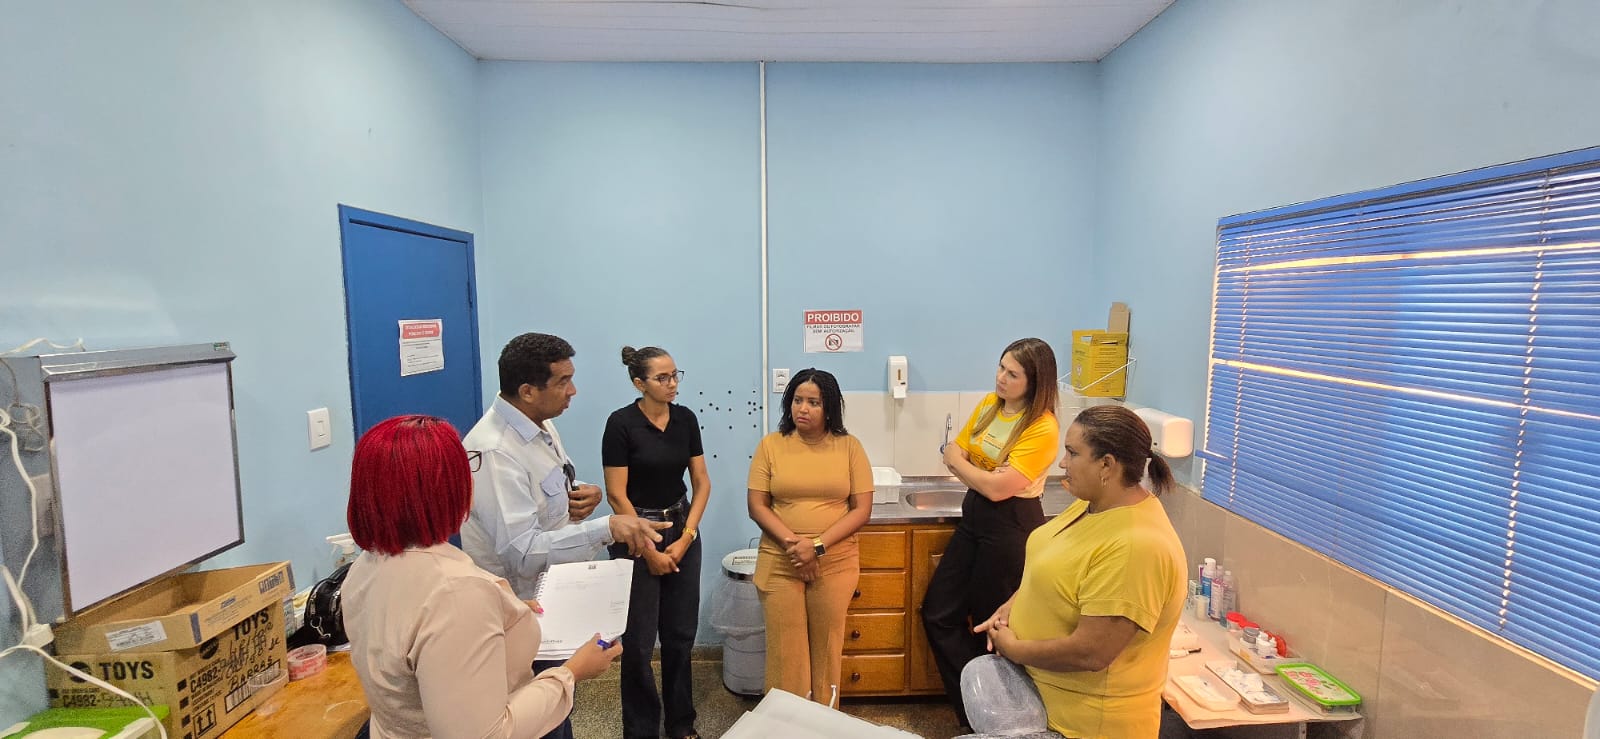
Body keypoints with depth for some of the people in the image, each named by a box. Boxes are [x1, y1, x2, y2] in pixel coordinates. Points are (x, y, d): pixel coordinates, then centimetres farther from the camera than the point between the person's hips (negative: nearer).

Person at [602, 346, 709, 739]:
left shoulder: (686, 418, 0)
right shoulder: (621, 423, -14)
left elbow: (702, 482, 2)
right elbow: (616, 494, -14)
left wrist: (685, 538, -6)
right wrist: (650, 551, -12)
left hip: (682, 530, 5)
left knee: (680, 634, 13)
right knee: (639, 640, 4)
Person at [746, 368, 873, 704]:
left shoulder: (849, 446, -2)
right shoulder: (770, 445, -1)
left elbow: (862, 509, -4)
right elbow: (757, 506, -3)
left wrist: (818, 546, -15)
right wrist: (792, 543, -16)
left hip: (835, 564, 0)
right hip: (780, 565, 0)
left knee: (826, 650, 12)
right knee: (785, 651, 6)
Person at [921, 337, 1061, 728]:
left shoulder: (1043, 428, -20)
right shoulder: (989, 404, 2)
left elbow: (998, 488, -24)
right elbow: (954, 458, 5)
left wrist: (960, 462, -8)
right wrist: (985, 473, -15)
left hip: (1012, 527, -8)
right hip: (976, 517, 8)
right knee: (938, 612, 10)